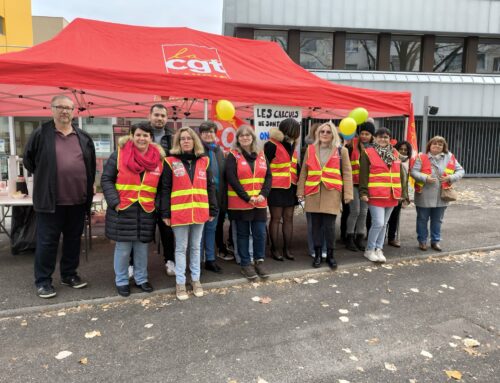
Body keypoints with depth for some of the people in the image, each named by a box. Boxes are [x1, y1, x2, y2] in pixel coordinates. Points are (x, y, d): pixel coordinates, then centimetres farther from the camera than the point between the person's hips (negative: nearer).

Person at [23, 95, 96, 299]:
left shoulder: (83, 137, 8)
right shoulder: (41, 134, -2)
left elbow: (91, 165, 17)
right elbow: (28, 159, 9)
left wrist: (88, 188, 13)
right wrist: (44, 177, 9)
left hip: (78, 199, 4)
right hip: (50, 199, -3)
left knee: (73, 239, 13)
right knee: (47, 241, 4)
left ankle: (69, 274, 29)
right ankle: (43, 281, 17)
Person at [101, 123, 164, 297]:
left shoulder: (158, 158, 3)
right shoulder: (119, 155, -5)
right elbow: (106, 179, -3)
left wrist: (159, 206, -1)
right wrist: (115, 202, -12)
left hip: (147, 211, 3)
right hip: (123, 209, -2)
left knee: (142, 246, 13)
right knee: (123, 247, 6)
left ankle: (141, 278, 29)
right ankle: (121, 281, 23)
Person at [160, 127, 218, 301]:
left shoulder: (204, 161, 7)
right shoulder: (171, 162, -1)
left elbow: (210, 187, 9)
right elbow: (165, 189, -2)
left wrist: (213, 210, 6)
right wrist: (165, 213, -7)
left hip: (199, 212, 3)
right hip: (179, 213, -3)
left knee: (196, 247, 14)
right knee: (181, 248, 7)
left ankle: (195, 279, 27)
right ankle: (180, 282, 17)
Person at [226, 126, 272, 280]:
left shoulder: (261, 155, 10)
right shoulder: (233, 156, -3)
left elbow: (268, 176, 6)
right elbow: (232, 179, -12)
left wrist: (263, 194, -10)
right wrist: (247, 197, -17)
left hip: (259, 202, 3)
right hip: (239, 203, -3)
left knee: (260, 233, 5)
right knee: (243, 234, 7)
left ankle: (259, 261, 22)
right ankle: (245, 264, 19)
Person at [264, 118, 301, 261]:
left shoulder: (292, 145, 15)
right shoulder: (272, 145, -10)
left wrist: (298, 184, 13)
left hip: (291, 187, 7)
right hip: (276, 187, -7)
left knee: (288, 218, 9)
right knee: (276, 218, 2)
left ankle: (287, 248, 18)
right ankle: (274, 249, 12)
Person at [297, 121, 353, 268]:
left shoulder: (341, 150, 4)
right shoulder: (310, 149, 10)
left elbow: (347, 173, 2)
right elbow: (304, 172, 10)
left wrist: (347, 194, -4)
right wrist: (301, 191, 5)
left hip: (332, 193, -2)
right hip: (313, 193, 2)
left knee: (329, 226, -2)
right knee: (316, 225, 7)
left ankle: (330, 255, 15)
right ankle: (317, 254, 20)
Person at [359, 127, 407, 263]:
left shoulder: (395, 154, 14)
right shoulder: (368, 153, -3)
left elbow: (400, 174, 17)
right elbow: (363, 175, -8)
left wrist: (402, 192, 14)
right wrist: (363, 192, -15)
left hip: (392, 195, 6)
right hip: (376, 195, -6)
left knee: (384, 224, 11)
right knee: (378, 223, -10)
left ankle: (379, 249, 22)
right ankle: (369, 250, 6)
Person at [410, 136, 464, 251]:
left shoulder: (450, 157, 2)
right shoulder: (422, 157, -6)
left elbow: (460, 170, 5)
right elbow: (414, 171, -11)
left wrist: (451, 177, -13)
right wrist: (425, 178, -26)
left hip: (441, 196, 3)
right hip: (424, 196, -3)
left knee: (437, 220, 15)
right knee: (422, 219, 10)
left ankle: (435, 241, 29)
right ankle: (422, 241, 24)